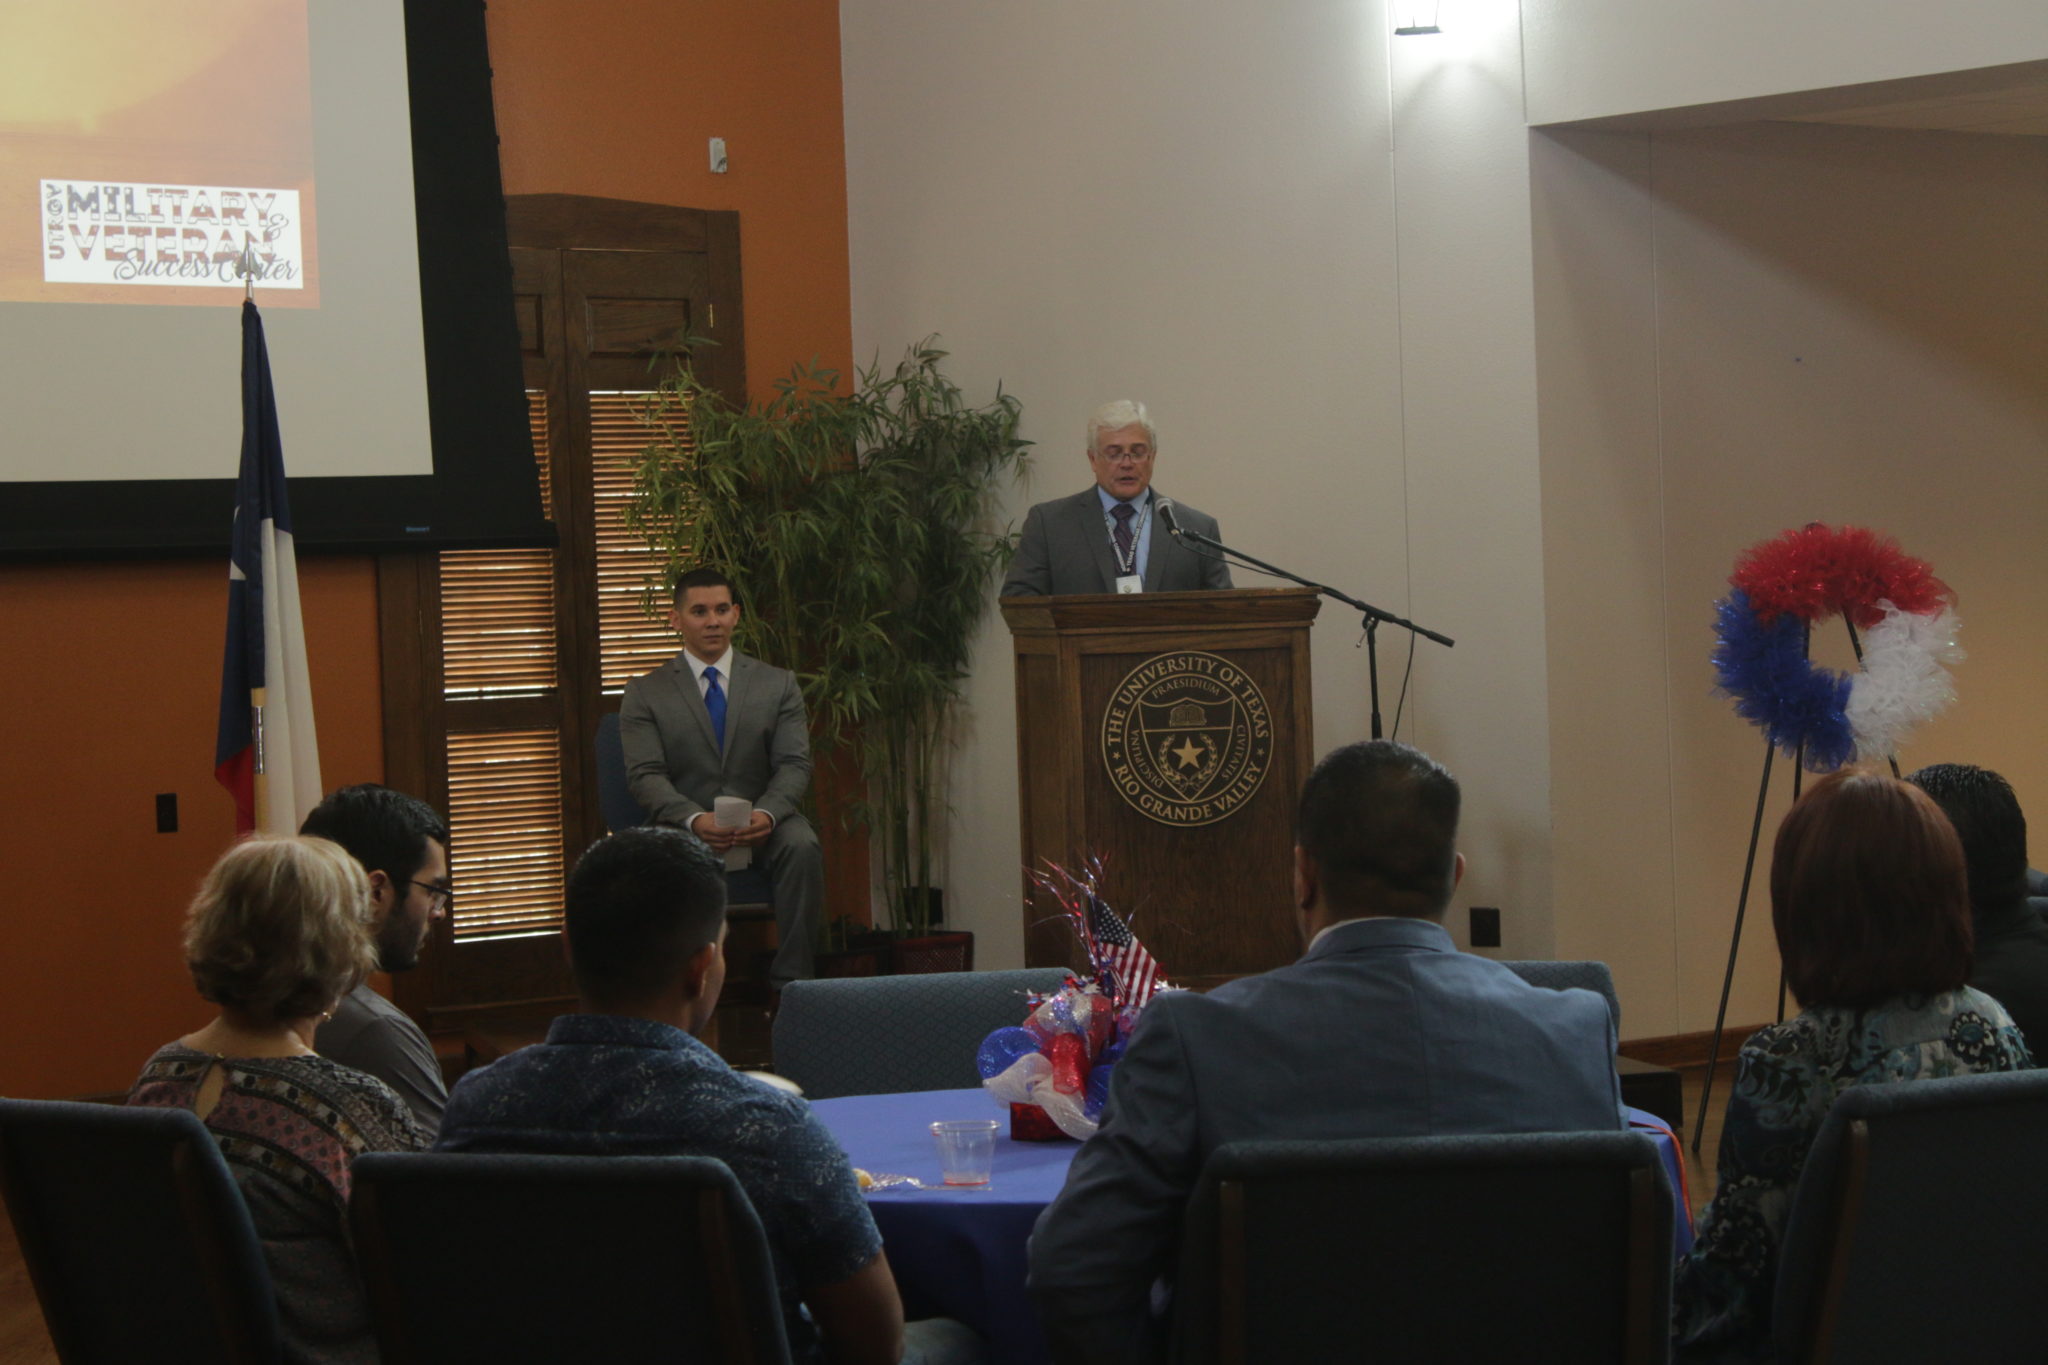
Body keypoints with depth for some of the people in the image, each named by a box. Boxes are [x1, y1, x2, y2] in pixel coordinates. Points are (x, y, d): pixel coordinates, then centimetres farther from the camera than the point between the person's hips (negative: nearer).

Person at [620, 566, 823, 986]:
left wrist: (767, 813, -22)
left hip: (762, 822, 2)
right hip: (685, 826, -1)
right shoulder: (645, 694, 8)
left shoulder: (778, 685, 12)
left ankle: (790, 980, -27)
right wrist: (694, 819, -24)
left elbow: (795, 764, 1)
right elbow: (645, 775, -4)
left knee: (802, 846, -33)